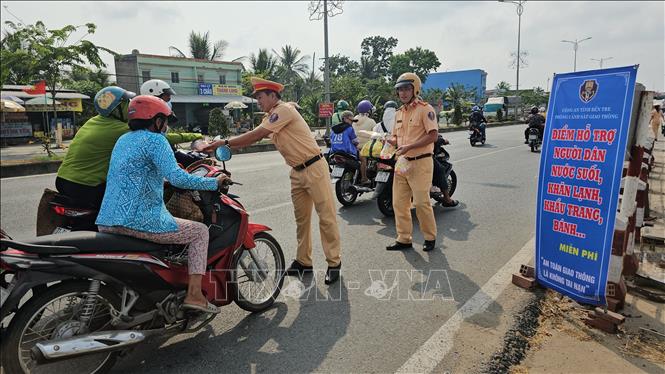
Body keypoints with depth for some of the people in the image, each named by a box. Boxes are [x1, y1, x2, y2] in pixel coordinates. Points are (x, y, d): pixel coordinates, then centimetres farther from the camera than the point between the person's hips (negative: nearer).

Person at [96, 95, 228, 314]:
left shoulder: (124, 139, 18)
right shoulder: (154, 140, -8)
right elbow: (177, 178, -21)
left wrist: (161, 182, 41)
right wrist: (214, 183, -11)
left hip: (106, 222, 9)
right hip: (139, 221, -9)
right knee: (200, 231, 5)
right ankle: (194, 294, -4)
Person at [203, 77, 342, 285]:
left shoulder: (284, 110, -15)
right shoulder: (270, 118, 15)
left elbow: (256, 135, -20)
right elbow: (253, 138, 10)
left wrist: (225, 142, -14)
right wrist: (223, 147, 0)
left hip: (314, 168, -10)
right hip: (297, 172, 10)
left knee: (326, 217, -3)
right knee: (301, 218, 13)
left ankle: (334, 263, 5)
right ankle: (303, 261, 23)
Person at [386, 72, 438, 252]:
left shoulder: (425, 109, -8)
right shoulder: (400, 112, 17)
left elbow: (433, 135, -17)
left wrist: (409, 147, -22)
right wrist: (391, 141, -1)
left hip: (420, 162, -7)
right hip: (402, 162, 8)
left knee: (421, 202, -4)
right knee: (399, 203, 7)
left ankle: (430, 237, 16)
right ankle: (404, 239, 18)